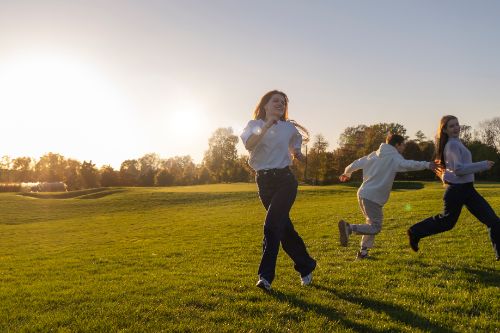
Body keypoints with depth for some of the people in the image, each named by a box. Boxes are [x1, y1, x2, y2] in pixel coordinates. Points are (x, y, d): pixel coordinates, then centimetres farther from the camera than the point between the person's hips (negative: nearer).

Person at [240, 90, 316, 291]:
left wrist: (297, 152, 7)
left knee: (272, 224, -17)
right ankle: (306, 267, 27)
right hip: (264, 182, 2)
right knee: (284, 227, 10)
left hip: (285, 180, -1)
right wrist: (267, 126, -27)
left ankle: (266, 276, -11)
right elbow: (249, 144, -17)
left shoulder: (289, 127, 7)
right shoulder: (254, 125, 4)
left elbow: (295, 143, 28)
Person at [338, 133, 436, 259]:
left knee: (372, 224, 21)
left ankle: (363, 251, 22)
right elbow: (408, 165, -26)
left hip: (363, 194, 9)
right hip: (373, 197, -9)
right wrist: (427, 165, -25)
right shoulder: (394, 158, -5)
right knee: (375, 228, -9)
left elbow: (356, 164, 21)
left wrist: (347, 173, 37)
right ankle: (349, 227, -23)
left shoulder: (375, 154, 17)